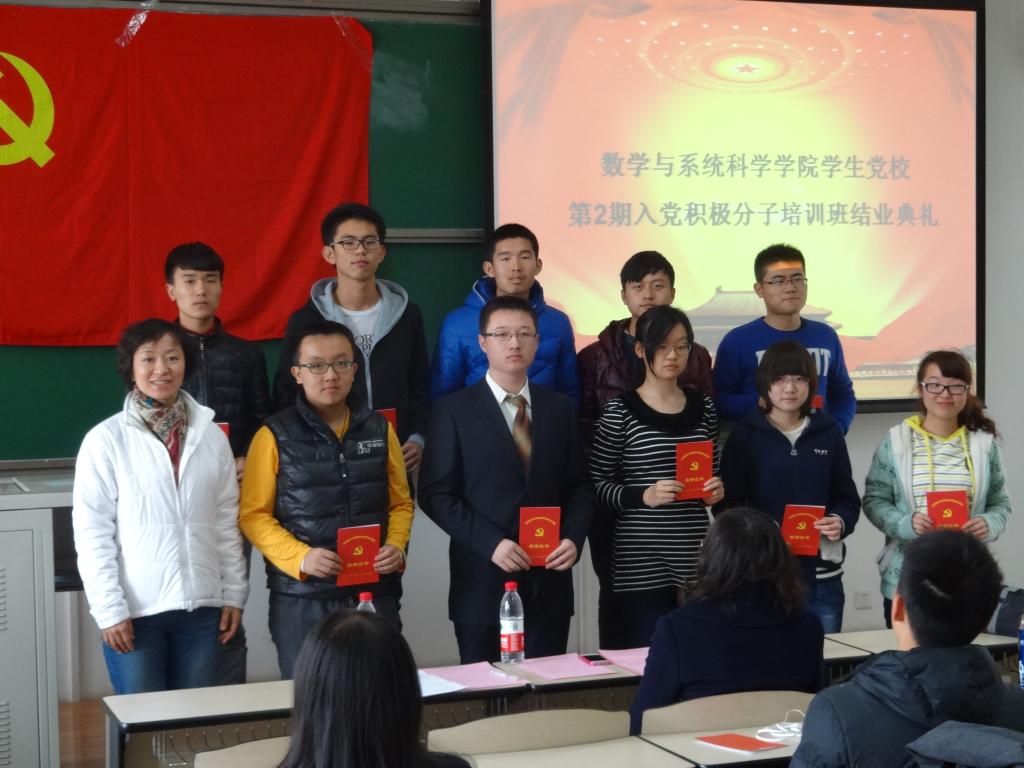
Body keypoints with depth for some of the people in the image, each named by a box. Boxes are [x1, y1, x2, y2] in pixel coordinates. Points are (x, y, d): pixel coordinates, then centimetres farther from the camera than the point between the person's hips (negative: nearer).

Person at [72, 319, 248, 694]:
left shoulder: (211, 436, 6)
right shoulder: (105, 440, -5)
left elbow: (227, 522, 10)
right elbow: (92, 532, -6)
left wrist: (234, 594, 8)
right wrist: (109, 609, -9)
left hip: (200, 607, 3)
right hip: (135, 611, -3)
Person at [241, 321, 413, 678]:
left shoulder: (379, 429, 10)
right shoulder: (275, 435, -1)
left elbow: (400, 503, 16)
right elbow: (254, 515, -3)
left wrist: (396, 546, -3)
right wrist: (301, 557, -16)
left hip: (376, 593, 3)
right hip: (302, 598, -3)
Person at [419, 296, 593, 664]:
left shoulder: (561, 408, 11)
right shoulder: (453, 410, 0)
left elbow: (579, 485, 13)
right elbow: (436, 494, -5)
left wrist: (573, 537, -5)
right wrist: (491, 543, -15)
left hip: (549, 584, 3)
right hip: (482, 586, -3)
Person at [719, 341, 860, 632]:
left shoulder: (829, 433, 8)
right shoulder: (745, 436, 0)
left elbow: (848, 498, 12)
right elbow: (729, 504, -2)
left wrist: (840, 522, -10)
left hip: (822, 576, 3)